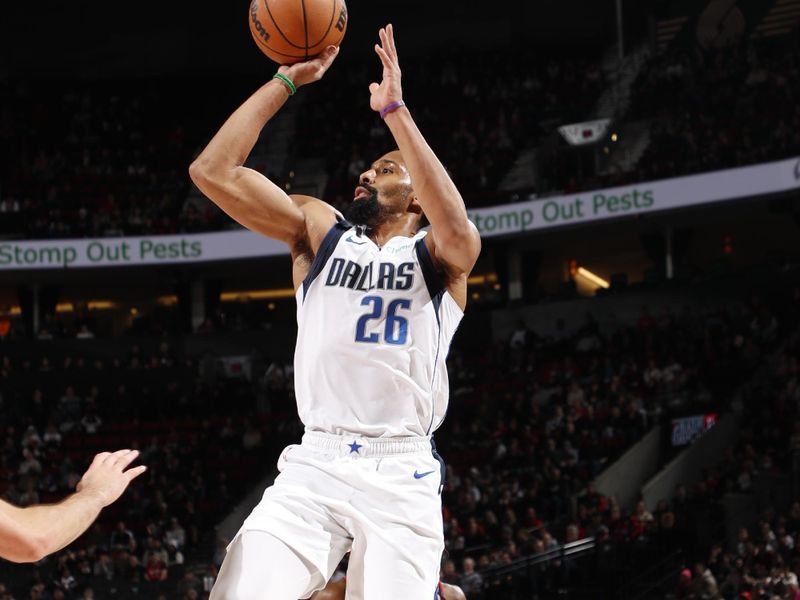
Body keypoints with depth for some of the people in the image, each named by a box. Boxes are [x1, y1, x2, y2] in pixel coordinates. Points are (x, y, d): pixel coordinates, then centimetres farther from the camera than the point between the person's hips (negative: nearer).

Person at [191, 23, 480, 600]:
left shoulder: (437, 257, 8)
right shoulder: (320, 231, 16)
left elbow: (456, 227, -19)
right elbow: (213, 171, 5)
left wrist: (393, 108, -17)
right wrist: (287, 79, 5)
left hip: (402, 473, -1)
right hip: (314, 466, 2)